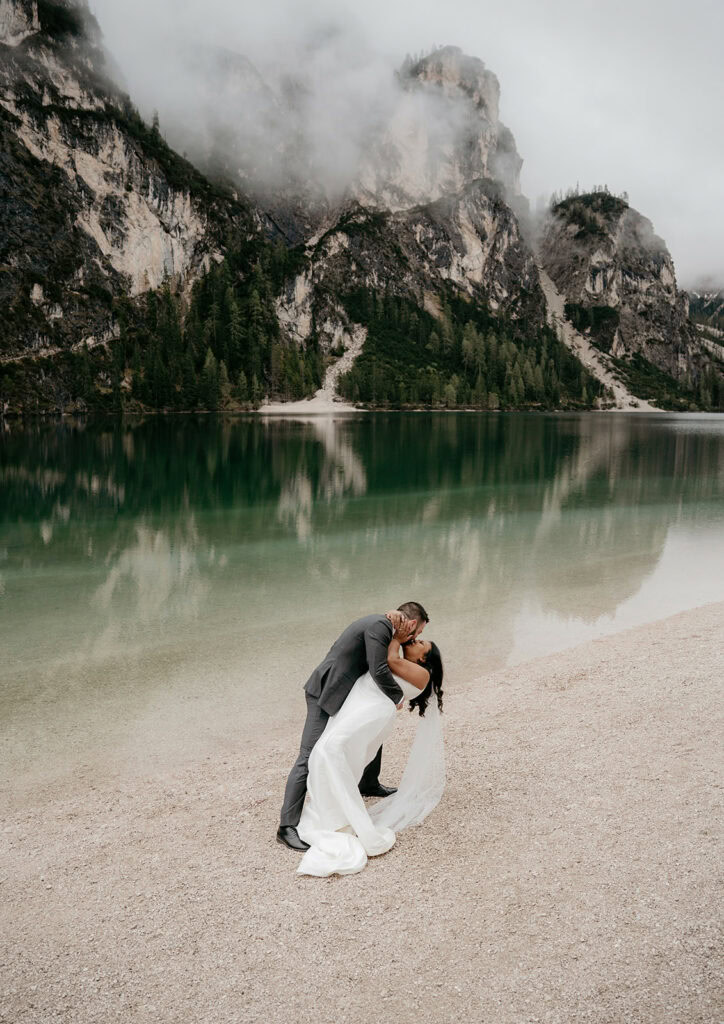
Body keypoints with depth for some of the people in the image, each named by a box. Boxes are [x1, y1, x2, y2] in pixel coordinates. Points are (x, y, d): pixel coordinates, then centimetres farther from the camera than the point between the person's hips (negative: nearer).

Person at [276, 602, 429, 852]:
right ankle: (287, 827, -7)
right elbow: (379, 671, -26)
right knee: (310, 758, -10)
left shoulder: (381, 625, 10)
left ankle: (369, 784, 45)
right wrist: (398, 696, -10)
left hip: (342, 693, 11)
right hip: (325, 694, -10)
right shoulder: (379, 627, -20)